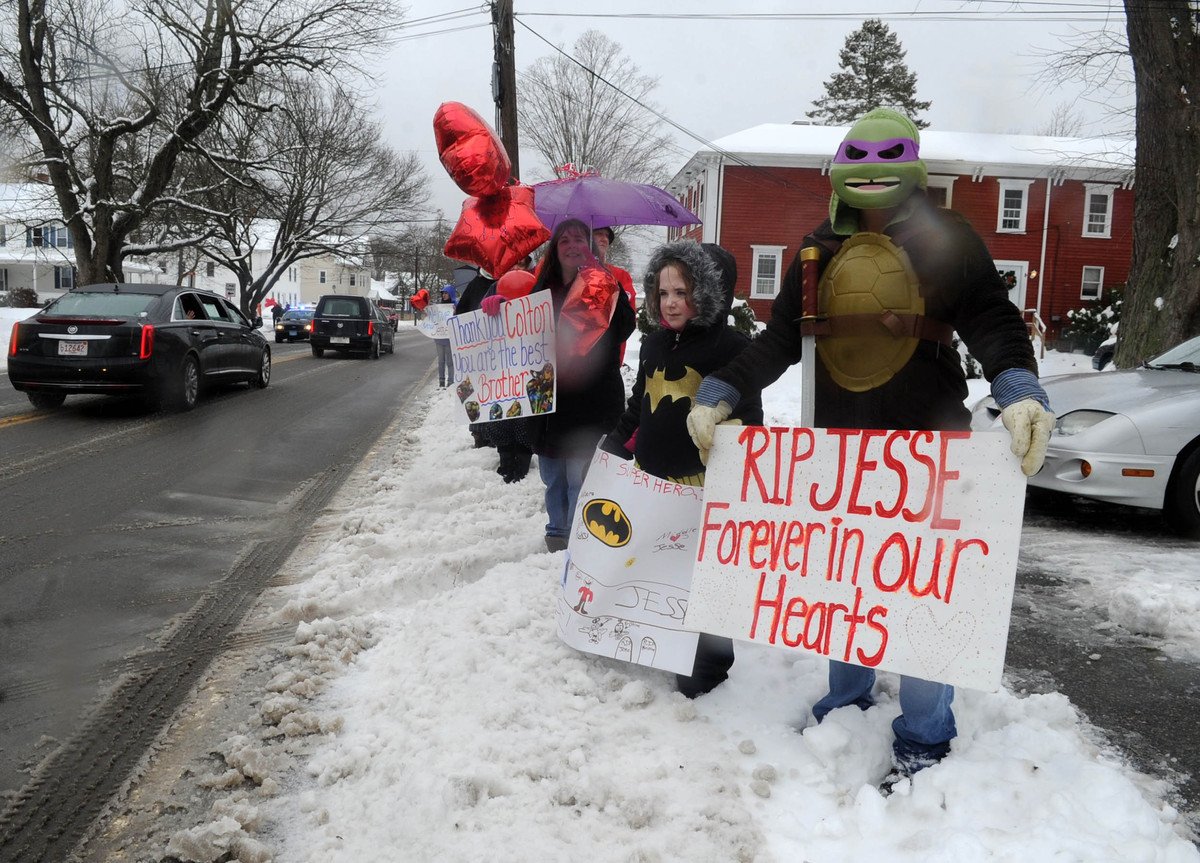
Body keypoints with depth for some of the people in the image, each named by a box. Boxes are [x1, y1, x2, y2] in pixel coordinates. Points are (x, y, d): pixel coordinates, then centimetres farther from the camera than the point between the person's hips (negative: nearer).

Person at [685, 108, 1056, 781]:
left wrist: (1021, 395, -30)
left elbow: (992, 322, -11)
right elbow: (780, 340, 8)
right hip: (842, 445, 5)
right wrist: (718, 397, -3)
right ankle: (848, 697, 35)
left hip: (926, 446, -4)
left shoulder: (945, 239, -3)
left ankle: (925, 735, 18)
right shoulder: (821, 251, 9)